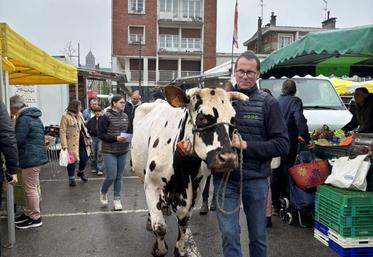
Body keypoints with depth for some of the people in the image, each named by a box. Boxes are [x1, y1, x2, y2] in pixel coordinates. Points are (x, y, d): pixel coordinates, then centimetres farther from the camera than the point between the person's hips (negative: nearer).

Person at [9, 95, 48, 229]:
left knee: (30, 189, -1)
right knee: (28, 188, 19)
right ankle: (28, 213, 30)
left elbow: (17, 141, -18)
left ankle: (35, 218, 8)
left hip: (30, 158, -10)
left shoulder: (23, 119, -17)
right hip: (36, 156, 10)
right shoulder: (34, 117, 16)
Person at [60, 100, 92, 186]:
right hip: (72, 143, -7)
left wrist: (87, 137, 16)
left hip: (82, 141, 7)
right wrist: (64, 145, -20)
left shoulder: (79, 114, 11)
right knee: (72, 160, 2)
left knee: (85, 158, 11)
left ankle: (81, 172, 37)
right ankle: (71, 178, 18)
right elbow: (62, 131, -16)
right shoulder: (66, 116, -13)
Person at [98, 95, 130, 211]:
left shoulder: (125, 116, 7)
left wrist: (129, 138, -3)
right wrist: (115, 138, -21)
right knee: (111, 176, -6)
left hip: (123, 151, 5)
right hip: (109, 151, -5)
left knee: (119, 176, 11)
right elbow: (101, 134, -11)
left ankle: (117, 199, 24)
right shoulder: (107, 116, -10)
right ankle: (103, 192, 25)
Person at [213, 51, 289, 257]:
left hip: (256, 179, 0)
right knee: (229, 234, 4)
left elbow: (282, 144, -7)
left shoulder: (268, 103, -3)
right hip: (224, 177, 1)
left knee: (258, 235, 16)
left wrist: (246, 145, -16)